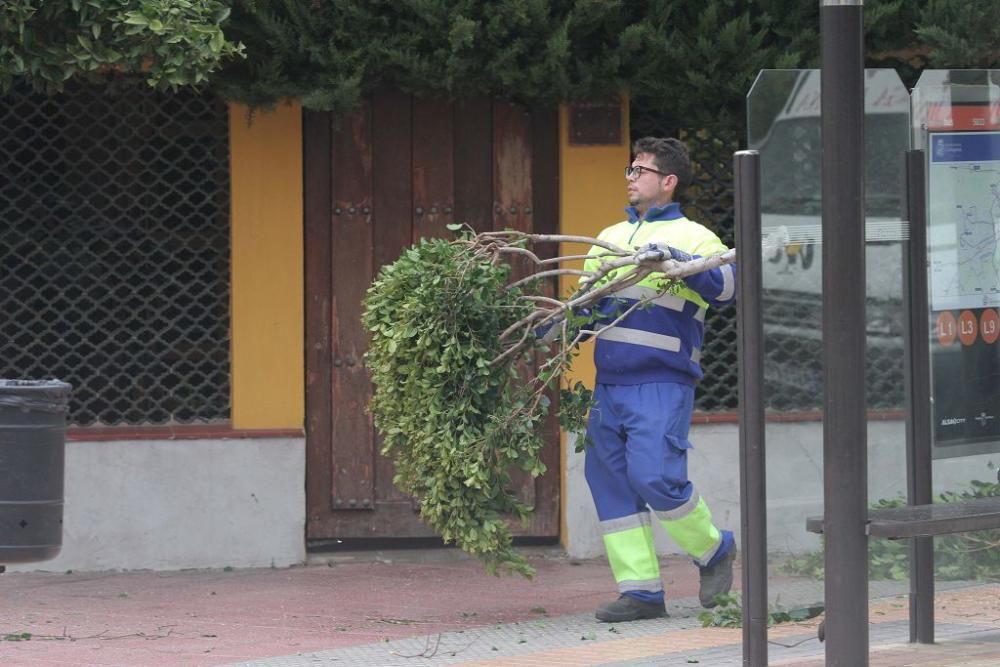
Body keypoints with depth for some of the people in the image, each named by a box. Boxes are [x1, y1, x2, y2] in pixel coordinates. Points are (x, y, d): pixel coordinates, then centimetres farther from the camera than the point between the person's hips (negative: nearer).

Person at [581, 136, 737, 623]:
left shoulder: (692, 238, 1)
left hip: (661, 384, -7)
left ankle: (713, 550, 8)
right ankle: (640, 590, 6)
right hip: (609, 383, 7)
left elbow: (725, 285, -15)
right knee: (608, 481, 2)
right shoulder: (610, 238, 20)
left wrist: (678, 259, -27)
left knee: (656, 475, -17)